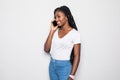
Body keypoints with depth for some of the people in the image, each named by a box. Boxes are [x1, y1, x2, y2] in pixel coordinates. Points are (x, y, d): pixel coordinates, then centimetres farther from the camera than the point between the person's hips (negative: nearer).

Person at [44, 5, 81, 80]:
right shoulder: (55, 31, 4)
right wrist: (52, 31, -6)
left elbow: (77, 56, -11)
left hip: (65, 67, -5)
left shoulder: (75, 33, -10)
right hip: (52, 65, 5)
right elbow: (46, 49, -2)